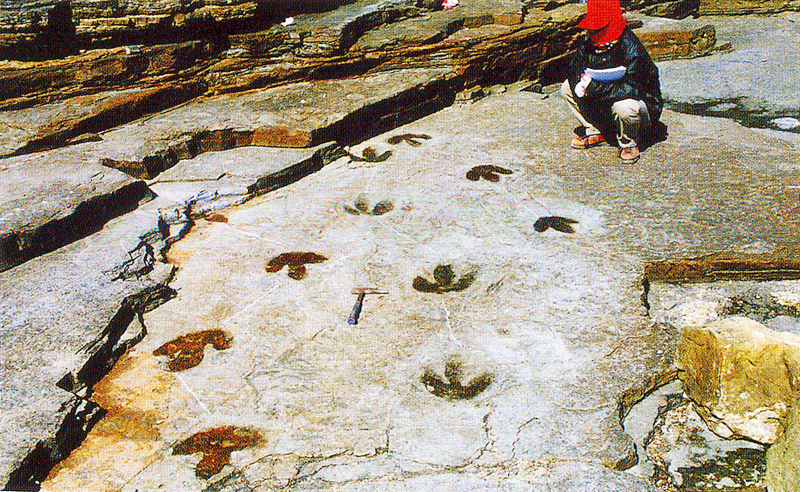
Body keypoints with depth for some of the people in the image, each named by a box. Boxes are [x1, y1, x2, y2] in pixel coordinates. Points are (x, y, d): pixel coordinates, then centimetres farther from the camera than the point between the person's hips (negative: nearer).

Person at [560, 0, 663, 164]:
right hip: (604, 104, 7)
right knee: (567, 88, -4)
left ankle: (629, 143, -8)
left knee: (624, 107, -42)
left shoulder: (631, 48, -27)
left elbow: (631, 89, -35)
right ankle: (594, 132, 8)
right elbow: (574, 69, 0)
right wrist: (580, 84, -25)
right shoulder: (588, 42, -5)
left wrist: (593, 87, -33)